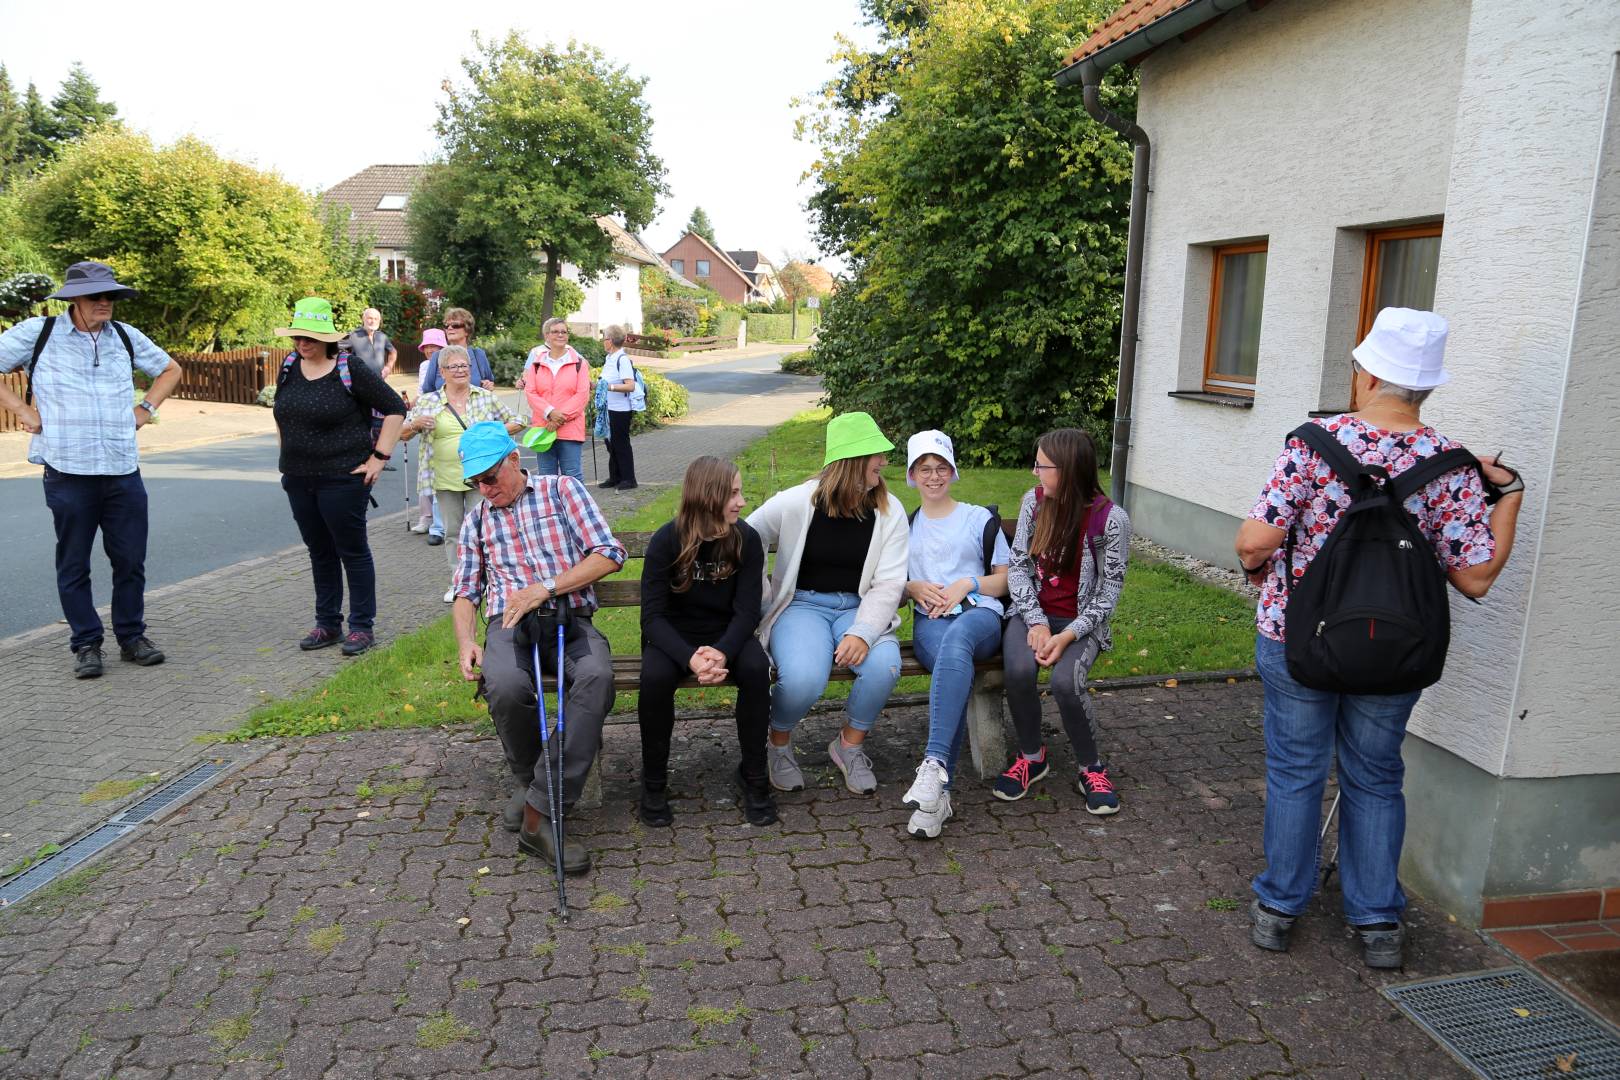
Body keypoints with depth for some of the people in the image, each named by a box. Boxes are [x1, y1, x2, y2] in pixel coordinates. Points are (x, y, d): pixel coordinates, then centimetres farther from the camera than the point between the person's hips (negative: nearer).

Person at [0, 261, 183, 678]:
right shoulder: (38, 332, 0)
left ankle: (131, 636, 21)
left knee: (131, 560, 8)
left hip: (124, 471, 3)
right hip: (67, 472, -3)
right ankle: (86, 644, 17)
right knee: (74, 565, 6)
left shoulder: (126, 336, 10)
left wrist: (146, 408, 12)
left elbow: (170, 369, 25)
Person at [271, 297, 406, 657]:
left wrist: (379, 456, -13)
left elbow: (395, 409, -10)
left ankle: (362, 626, 11)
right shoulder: (289, 369, 8)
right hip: (299, 479, 7)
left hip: (343, 477, -6)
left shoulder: (351, 370, -11)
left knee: (353, 551, 2)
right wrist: (289, 457, 17)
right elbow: (282, 415, 23)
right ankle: (327, 624, 25)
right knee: (320, 551, 14)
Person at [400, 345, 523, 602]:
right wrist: (416, 424, -13)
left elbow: (516, 422, 12)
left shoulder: (486, 397, 4)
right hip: (445, 480, 2)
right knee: (453, 530, 9)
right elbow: (402, 434, 9)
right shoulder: (427, 402, 4)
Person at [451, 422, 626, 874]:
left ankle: (539, 812, -32)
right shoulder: (477, 521, 22)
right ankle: (530, 778, -3)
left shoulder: (562, 490, 10)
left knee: (596, 676, -37)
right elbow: (465, 592, 21)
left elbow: (609, 554, -1)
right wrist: (466, 641, -2)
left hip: (571, 619, -2)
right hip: (510, 624, 2)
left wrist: (543, 589, -12)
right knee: (506, 686, -35)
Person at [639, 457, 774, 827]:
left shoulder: (746, 539, -10)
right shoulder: (666, 541, -14)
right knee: (655, 677, -33)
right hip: (675, 637, -1)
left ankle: (753, 773, -9)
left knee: (757, 669, -30)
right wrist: (689, 658, -35)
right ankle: (654, 779, -10)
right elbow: (653, 615, -17)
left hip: (726, 635, 1)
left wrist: (723, 651, -32)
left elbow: (747, 610, -11)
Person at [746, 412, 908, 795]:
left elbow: (888, 585, -6)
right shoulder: (797, 503, -9)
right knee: (803, 678, -33)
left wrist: (862, 632, -23)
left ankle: (850, 745, 0)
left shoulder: (889, 511, -2)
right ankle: (778, 744, 3)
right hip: (801, 605, -2)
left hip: (857, 607, 3)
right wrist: (762, 603, -1)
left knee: (885, 665, -30)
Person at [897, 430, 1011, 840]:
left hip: (980, 613, -1)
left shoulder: (980, 519, 20)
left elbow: (1005, 579, 16)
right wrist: (915, 587, 2)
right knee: (958, 667, -37)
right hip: (929, 621, 1)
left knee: (955, 639, -42)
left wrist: (967, 583, -4)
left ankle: (935, 763, -53)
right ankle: (939, 792, -46)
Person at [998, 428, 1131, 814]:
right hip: (1033, 613, 3)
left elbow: (1109, 592, -9)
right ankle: (1031, 756, -2)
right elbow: (1018, 566, -1)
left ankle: (1091, 767, -3)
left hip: (1081, 622, -2)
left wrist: (1068, 636, -20)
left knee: (1065, 681, -30)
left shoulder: (1111, 519, -12)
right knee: (1019, 670, -28)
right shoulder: (1034, 500, -2)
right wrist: (1036, 622, -14)